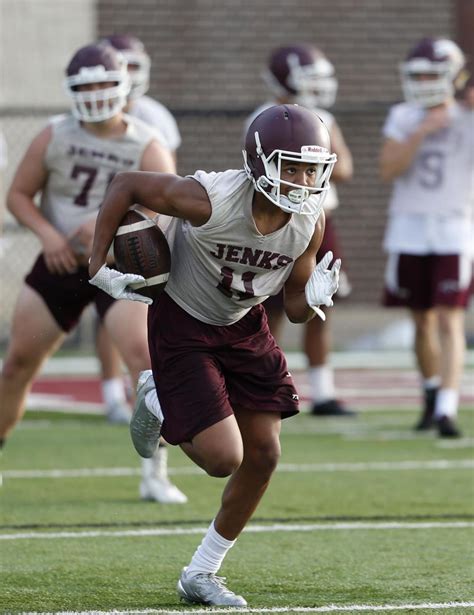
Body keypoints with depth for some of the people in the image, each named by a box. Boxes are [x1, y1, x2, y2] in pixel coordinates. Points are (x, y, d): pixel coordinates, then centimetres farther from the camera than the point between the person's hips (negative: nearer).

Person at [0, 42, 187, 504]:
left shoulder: (146, 149, -9)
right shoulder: (53, 137, -3)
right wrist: (46, 233, -15)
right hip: (61, 262, 3)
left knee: (141, 354, -19)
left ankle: (155, 475, -14)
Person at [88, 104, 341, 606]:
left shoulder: (309, 223, -15)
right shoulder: (212, 200, -32)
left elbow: (294, 308, -3)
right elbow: (125, 186, -19)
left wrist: (313, 298, -27)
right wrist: (98, 266, -18)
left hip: (244, 327, 6)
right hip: (183, 325, -6)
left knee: (263, 456, 3)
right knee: (223, 458, -14)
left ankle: (200, 575, 20)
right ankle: (157, 401, 19)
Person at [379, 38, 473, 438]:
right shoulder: (403, 118, 5)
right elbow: (389, 170, -6)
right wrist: (423, 131, -14)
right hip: (409, 229, 3)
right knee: (423, 322, 11)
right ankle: (432, 395, 29)